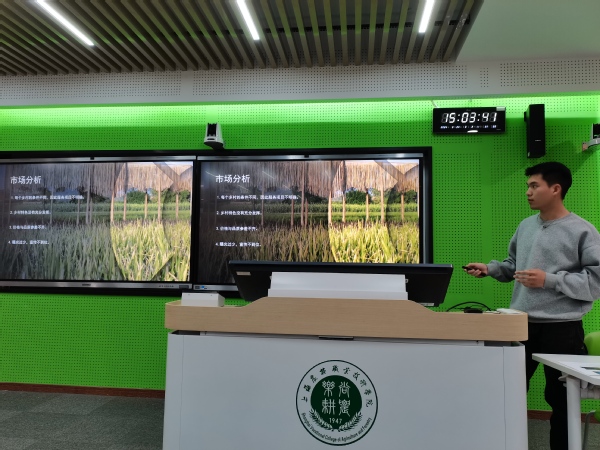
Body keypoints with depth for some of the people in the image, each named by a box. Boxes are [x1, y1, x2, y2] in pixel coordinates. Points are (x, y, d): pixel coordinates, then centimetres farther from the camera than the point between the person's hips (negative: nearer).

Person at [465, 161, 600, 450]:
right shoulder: (526, 226, 9)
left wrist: (550, 280, -19)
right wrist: (489, 269, 4)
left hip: (563, 328, -5)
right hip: (521, 325, 5)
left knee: (561, 400, 11)